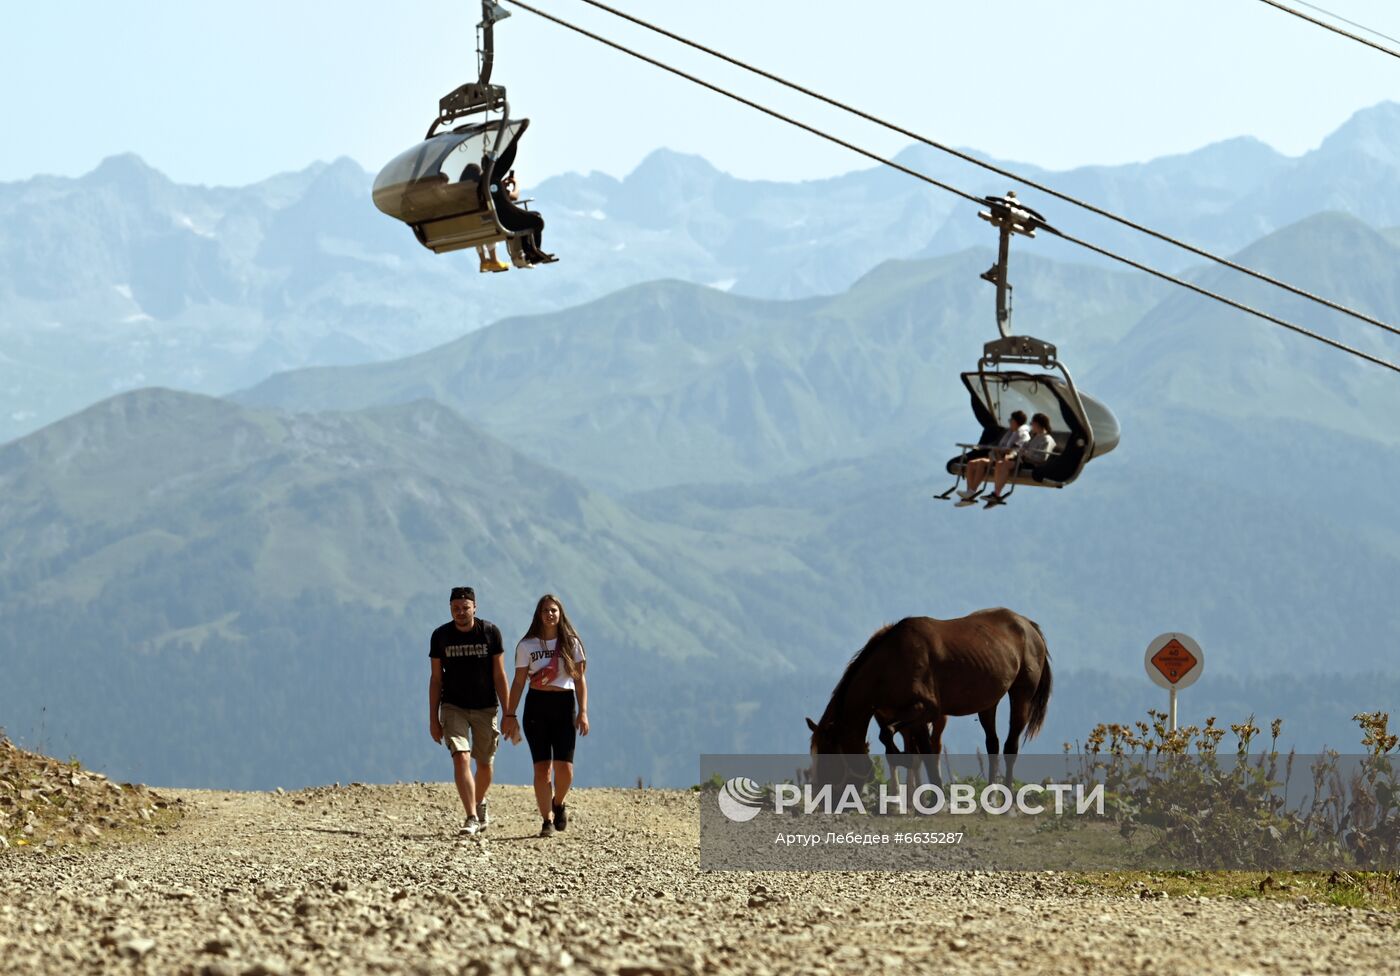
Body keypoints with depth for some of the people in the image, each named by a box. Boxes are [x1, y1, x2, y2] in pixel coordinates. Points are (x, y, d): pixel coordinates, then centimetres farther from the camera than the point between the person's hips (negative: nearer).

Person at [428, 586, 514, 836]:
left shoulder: (490, 632, -5)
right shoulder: (441, 636, -3)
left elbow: (499, 676, -3)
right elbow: (436, 679, 3)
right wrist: (433, 718, 0)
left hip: (485, 708, 0)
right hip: (454, 707, 0)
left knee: (484, 765, 8)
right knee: (461, 758, -18)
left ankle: (480, 803, 37)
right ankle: (471, 817, -19)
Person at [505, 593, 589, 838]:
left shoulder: (571, 643, 5)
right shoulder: (527, 646, 4)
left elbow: (580, 679, 5)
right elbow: (519, 682, 6)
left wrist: (583, 712, -4)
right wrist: (510, 714, 1)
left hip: (564, 706, 0)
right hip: (536, 706, 0)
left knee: (564, 767, -9)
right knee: (542, 767, -4)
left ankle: (559, 804, 21)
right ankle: (547, 820, 5)